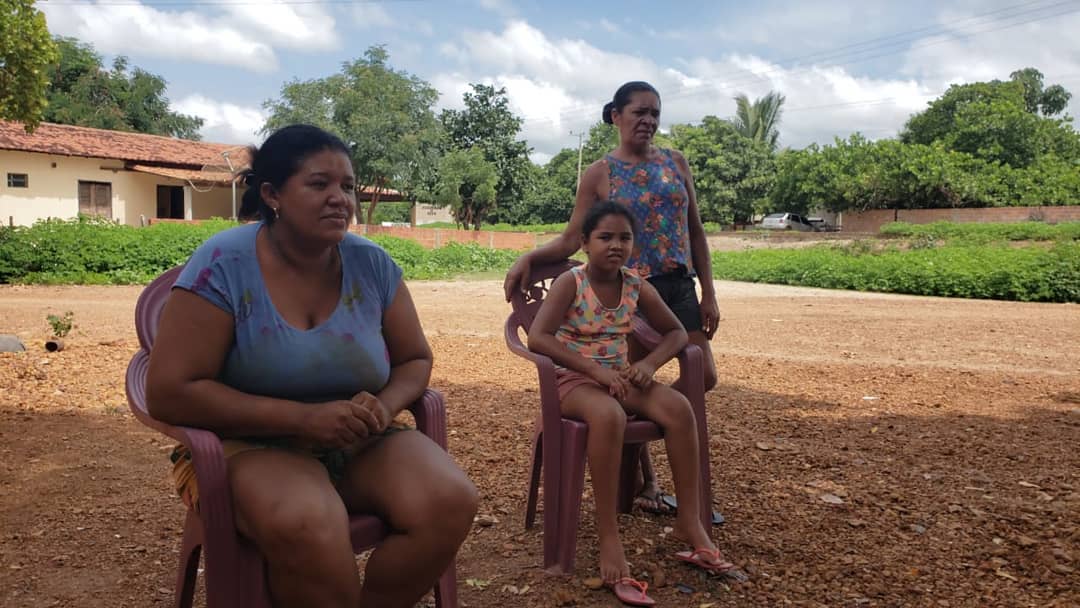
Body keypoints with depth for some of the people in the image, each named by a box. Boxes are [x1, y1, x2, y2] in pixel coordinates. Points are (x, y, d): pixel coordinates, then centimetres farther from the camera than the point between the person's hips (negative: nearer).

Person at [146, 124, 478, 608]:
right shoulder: (223, 265, -14)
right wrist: (302, 417, -23)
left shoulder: (372, 265, -3)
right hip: (256, 446, -3)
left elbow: (415, 360, 8)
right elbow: (169, 392, -16)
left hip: (361, 445, 4)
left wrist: (383, 406, -15)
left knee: (451, 504, -22)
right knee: (307, 528, -36)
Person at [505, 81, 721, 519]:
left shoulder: (676, 163, 9)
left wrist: (708, 293, 6)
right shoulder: (600, 175, -1)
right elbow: (571, 239, -4)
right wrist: (527, 259, -20)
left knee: (703, 376, 5)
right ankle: (645, 483, 21)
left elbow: (695, 232, 10)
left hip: (679, 287, 4)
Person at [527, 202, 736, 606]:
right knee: (609, 415, -38)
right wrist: (595, 370, -29)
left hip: (620, 376, 5)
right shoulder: (570, 283, -13)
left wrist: (649, 363, -10)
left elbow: (676, 333, 11)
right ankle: (608, 539, -31)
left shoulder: (637, 287, 2)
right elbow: (537, 338, -25)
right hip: (573, 378, -5)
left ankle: (690, 523, -11)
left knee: (679, 408, -21)